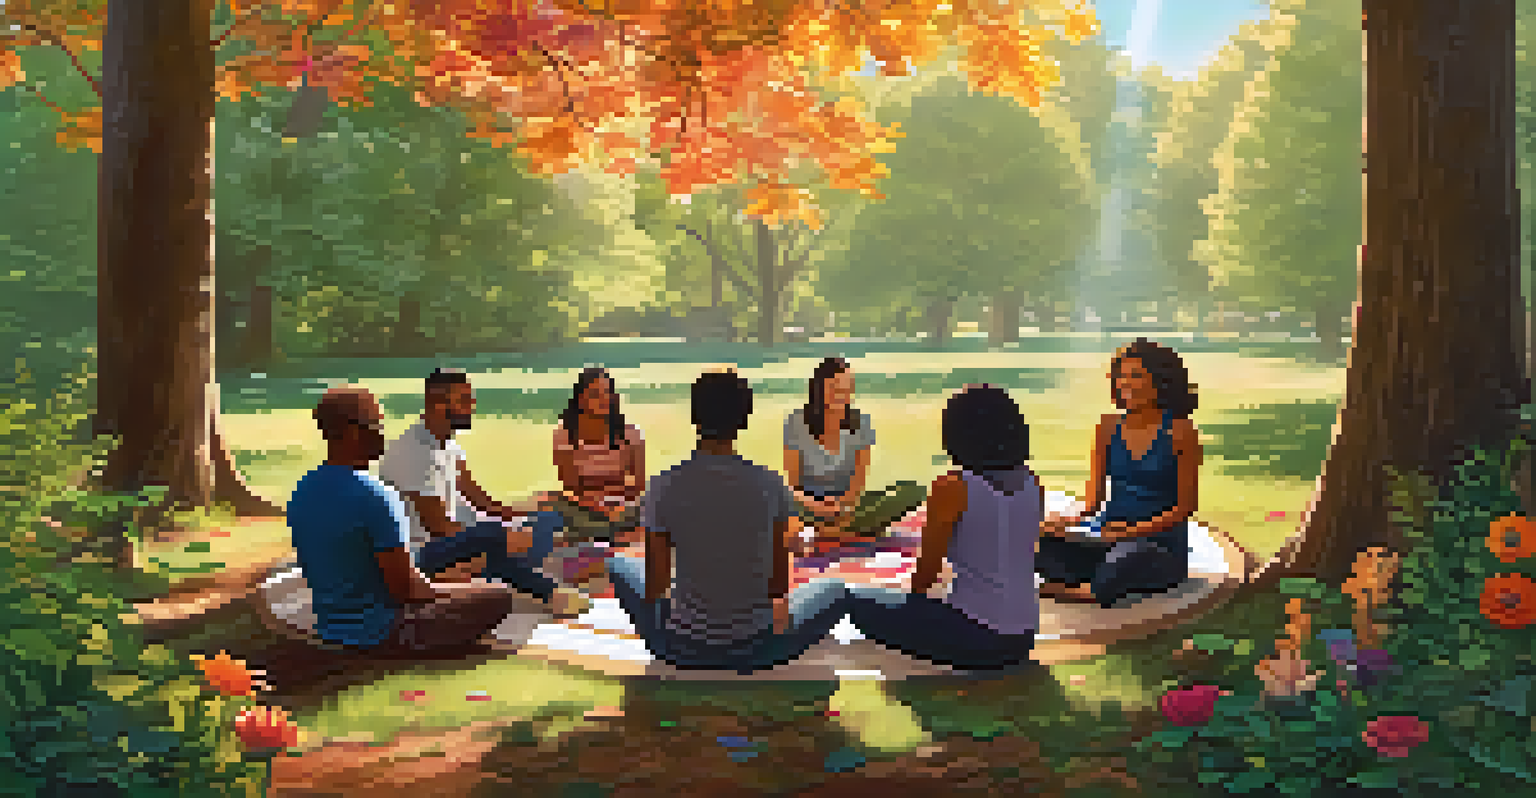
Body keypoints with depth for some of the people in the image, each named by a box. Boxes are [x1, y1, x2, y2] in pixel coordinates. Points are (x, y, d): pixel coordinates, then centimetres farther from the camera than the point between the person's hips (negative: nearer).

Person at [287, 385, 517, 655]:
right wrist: (435, 591, -1)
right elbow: (404, 587, -23)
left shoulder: (300, 494, 1)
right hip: (381, 634, -8)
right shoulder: (376, 497, -25)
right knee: (501, 595, -1)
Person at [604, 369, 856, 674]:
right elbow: (780, 583, -1)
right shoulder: (771, 485, -11)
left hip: (683, 647, 0)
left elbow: (654, 587, -5)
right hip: (756, 648, 0)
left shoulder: (663, 488, -11)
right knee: (834, 590, 28)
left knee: (619, 564, 28)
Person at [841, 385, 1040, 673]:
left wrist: (914, 596, 14)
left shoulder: (953, 487, -16)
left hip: (975, 638, -7)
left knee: (860, 602, 8)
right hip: (1023, 640, 7)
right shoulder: (1032, 483, 2)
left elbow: (926, 571, -7)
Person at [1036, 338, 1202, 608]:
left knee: (1126, 557, -37)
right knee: (1047, 543, -23)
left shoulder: (1180, 432, -5)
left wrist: (1136, 530, -20)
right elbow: (1096, 487, 10)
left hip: (1164, 545, -4)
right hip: (1108, 536, 4)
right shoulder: (1109, 426, 8)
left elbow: (1185, 506, -7)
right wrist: (1081, 517, -12)